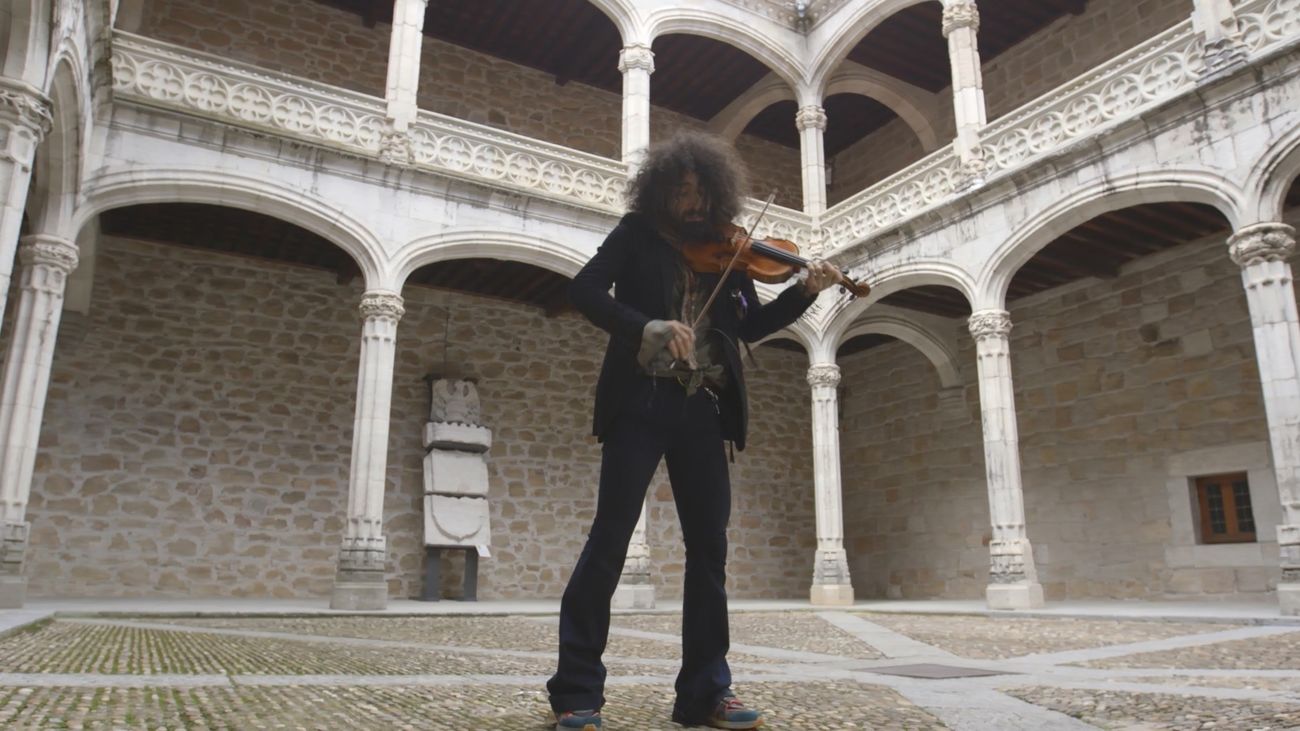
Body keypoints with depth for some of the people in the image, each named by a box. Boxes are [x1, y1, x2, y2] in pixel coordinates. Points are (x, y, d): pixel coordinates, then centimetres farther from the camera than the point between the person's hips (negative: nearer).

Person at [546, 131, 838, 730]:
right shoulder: (637, 233, 6)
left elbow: (750, 326, 14)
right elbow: (584, 290, -7)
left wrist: (805, 292, -1)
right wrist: (650, 327, -22)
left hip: (703, 409, 4)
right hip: (641, 401, -4)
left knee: (709, 545, 4)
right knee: (611, 536, -7)